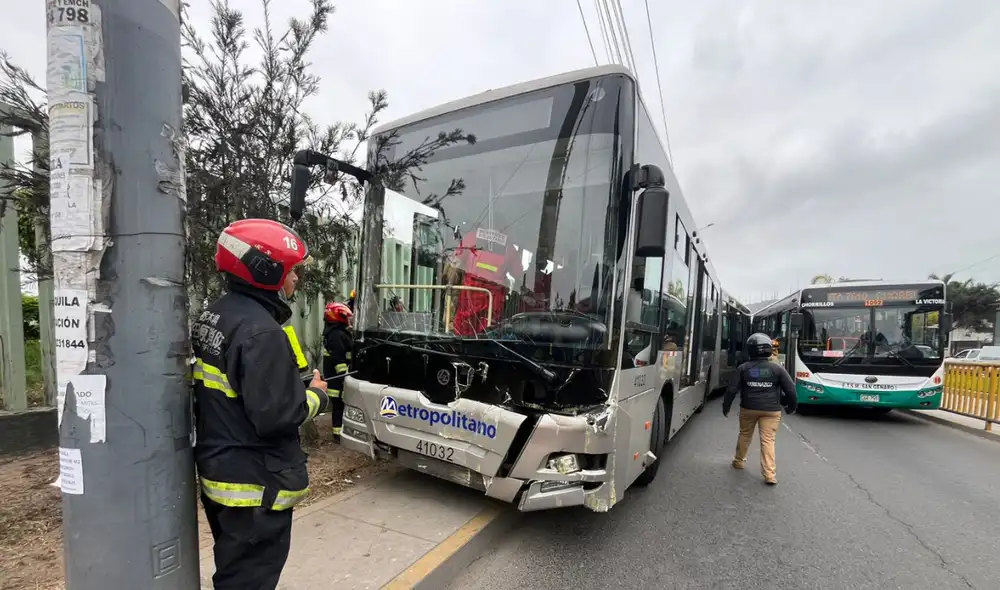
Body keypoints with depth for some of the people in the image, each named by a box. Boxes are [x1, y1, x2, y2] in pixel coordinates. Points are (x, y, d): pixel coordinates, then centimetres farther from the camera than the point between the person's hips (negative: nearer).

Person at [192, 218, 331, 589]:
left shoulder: (212, 316, 5)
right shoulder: (260, 331, -27)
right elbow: (274, 415, -29)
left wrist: (299, 389, 6)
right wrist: (316, 395, -11)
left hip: (218, 473, 10)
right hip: (255, 485, -10)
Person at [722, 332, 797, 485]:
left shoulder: (743, 368, -4)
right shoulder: (777, 368, -5)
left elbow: (732, 389, -4)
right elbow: (791, 389, -2)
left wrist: (726, 406, 7)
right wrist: (792, 406, 16)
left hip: (748, 408, 1)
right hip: (771, 410, -1)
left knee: (745, 435, 18)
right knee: (768, 440, 0)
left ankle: (739, 461, 32)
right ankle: (770, 474, -3)